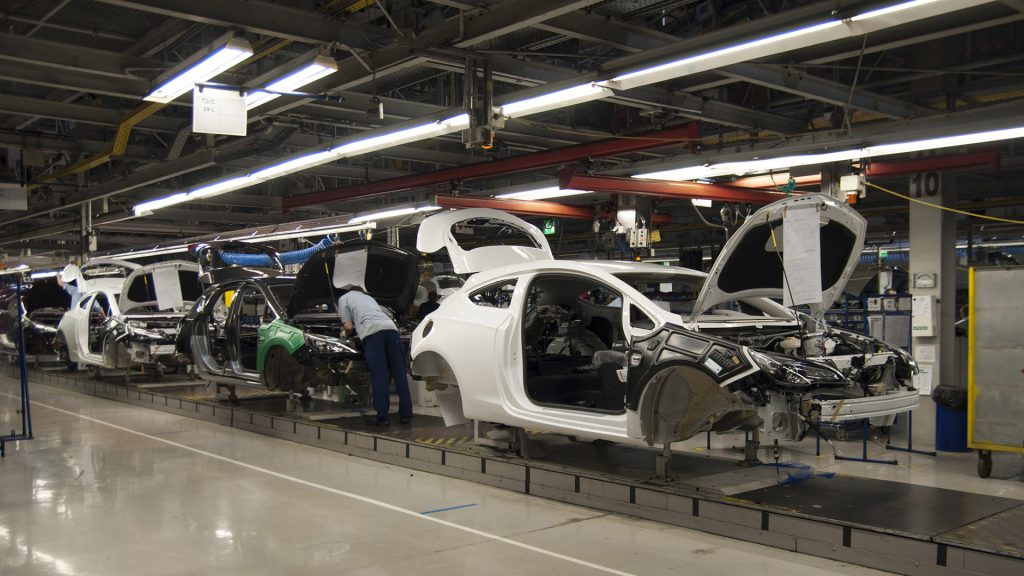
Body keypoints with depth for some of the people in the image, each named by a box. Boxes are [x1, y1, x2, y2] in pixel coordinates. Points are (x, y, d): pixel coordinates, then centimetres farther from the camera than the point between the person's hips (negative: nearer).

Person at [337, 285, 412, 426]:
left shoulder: (344, 299, 22)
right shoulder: (368, 297, 39)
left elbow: (348, 327, 14)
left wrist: (348, 333, 35)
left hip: (372, 332, -5)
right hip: (391, 328, 5)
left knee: (379, 377, -4)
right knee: (400, 374, 7)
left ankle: (383, 417, -6)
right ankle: (406, 414, 9)